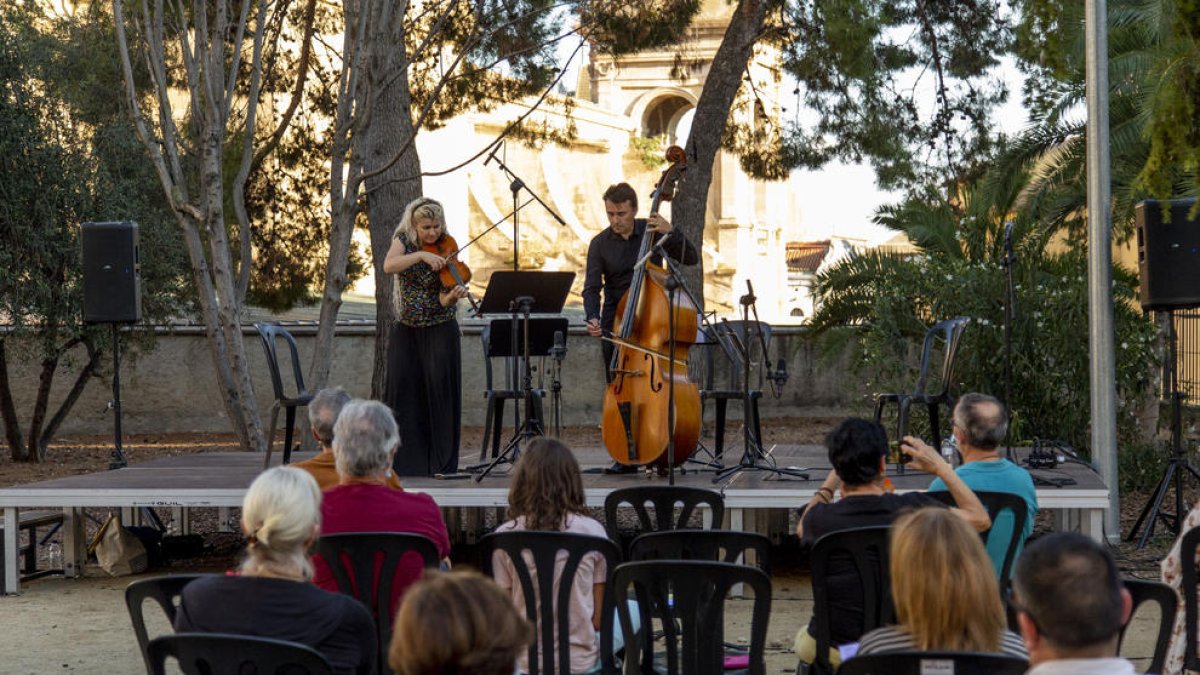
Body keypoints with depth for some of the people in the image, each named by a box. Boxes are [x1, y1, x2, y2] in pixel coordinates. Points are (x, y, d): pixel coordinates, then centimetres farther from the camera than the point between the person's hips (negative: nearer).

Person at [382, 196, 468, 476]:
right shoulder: (404, 242, 1)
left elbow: (443, 300, -14)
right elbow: (389, 266, -21)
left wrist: (452, 296, -36)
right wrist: (421, 255, -31)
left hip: (440, 329, -2)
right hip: (406, 329, 2)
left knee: (440, 385, -13)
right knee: (402, 387, -7)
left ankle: (443, 461, -6)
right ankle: (404, 460, 2)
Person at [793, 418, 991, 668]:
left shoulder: (821, 519, -17)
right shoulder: (913, 509, -18)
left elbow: (802, 528, 12)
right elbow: (980, 519, 0)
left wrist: (829, 484, 23)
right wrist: (941, 467, 7)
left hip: (835, 649, -1)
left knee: (803, 637, 35)